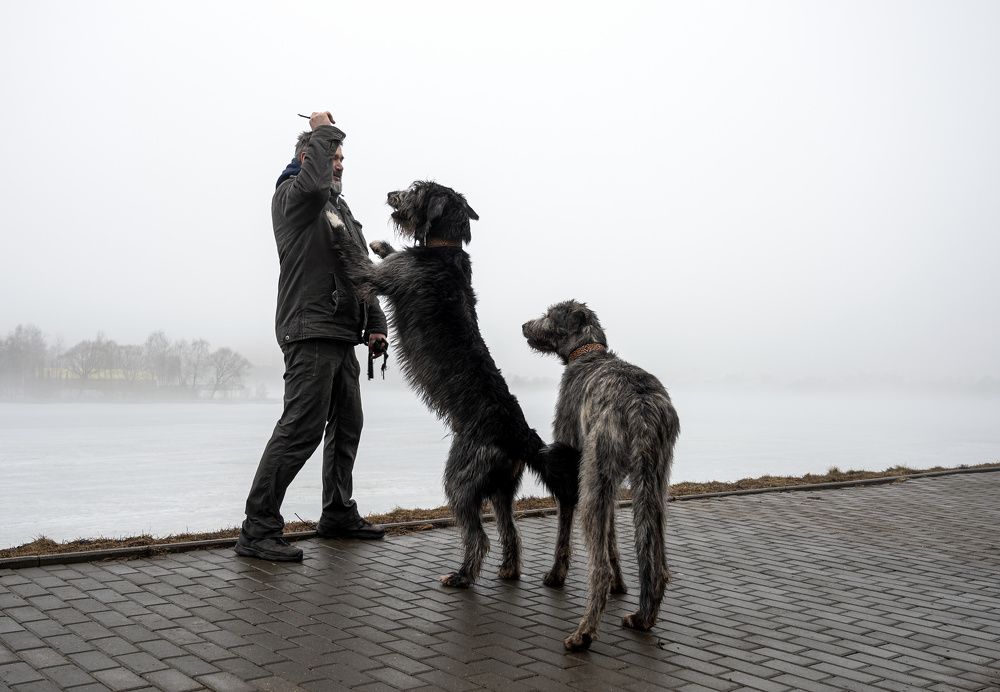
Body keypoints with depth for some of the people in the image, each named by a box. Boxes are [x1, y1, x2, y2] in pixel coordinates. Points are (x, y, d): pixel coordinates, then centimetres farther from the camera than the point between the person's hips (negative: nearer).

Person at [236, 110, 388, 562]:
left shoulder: (342, 210, 24)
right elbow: (314, 182, -27)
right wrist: (322, 131, -11)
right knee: (302, 428, -15)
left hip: (343, 339, 9)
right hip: (310, 334, -9)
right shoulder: (291, 195, -1)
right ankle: (258, 529, -12)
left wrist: (375, 325, 13)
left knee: (347, 426, 15)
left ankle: (338, 514, 27)